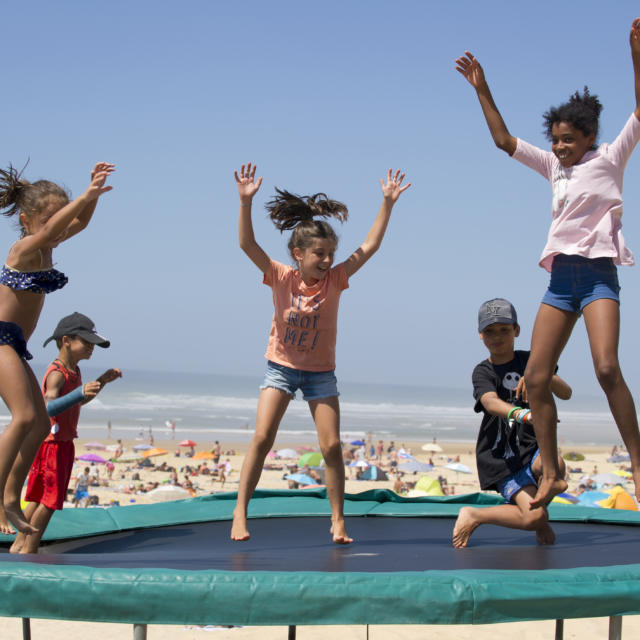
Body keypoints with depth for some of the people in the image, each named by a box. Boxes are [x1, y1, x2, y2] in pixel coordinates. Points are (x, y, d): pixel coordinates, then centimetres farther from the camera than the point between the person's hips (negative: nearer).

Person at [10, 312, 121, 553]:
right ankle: (29, 551, -2)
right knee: (50, 500, -9)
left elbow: (79, 402, 29)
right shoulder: (57, 374, -21)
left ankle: (19, 545, 23)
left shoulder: (74, 371, 11)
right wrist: (81, 392, -53)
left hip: (64, 443, 10)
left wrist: (102, 381, 19)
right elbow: (49, 408, -39)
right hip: (52, 443, -10)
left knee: (39, 498, 15)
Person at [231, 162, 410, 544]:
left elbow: (370, 247, -14)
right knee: (262, 439, -10)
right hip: (281, 366, -1)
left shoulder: (334, 280, -10)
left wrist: (388, 204, -20)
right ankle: (240, 512, -1)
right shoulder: (282, 278, -13)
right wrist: (246, 202, -34)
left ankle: (338, 521, 8)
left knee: (332, 446, -3)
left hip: (320, 372, 1)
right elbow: (247, 244, -22)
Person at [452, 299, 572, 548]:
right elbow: (491, 403, -24)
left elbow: (566, 393, -5)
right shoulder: (483, 372, -2)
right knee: (534, 517, -22)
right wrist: (521, 414, -45)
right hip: (501, 456, -3)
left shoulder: (530, 360, 8)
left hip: (532, 447, 3)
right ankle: (472, 516, 4)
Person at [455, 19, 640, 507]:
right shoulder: (554, 166, 17)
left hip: (599, 271, -6)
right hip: (561, 277, 6)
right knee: (536, 379, -1)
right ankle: (551, 474, 8)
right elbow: (504, 140, 19)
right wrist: (482, 90, 13)